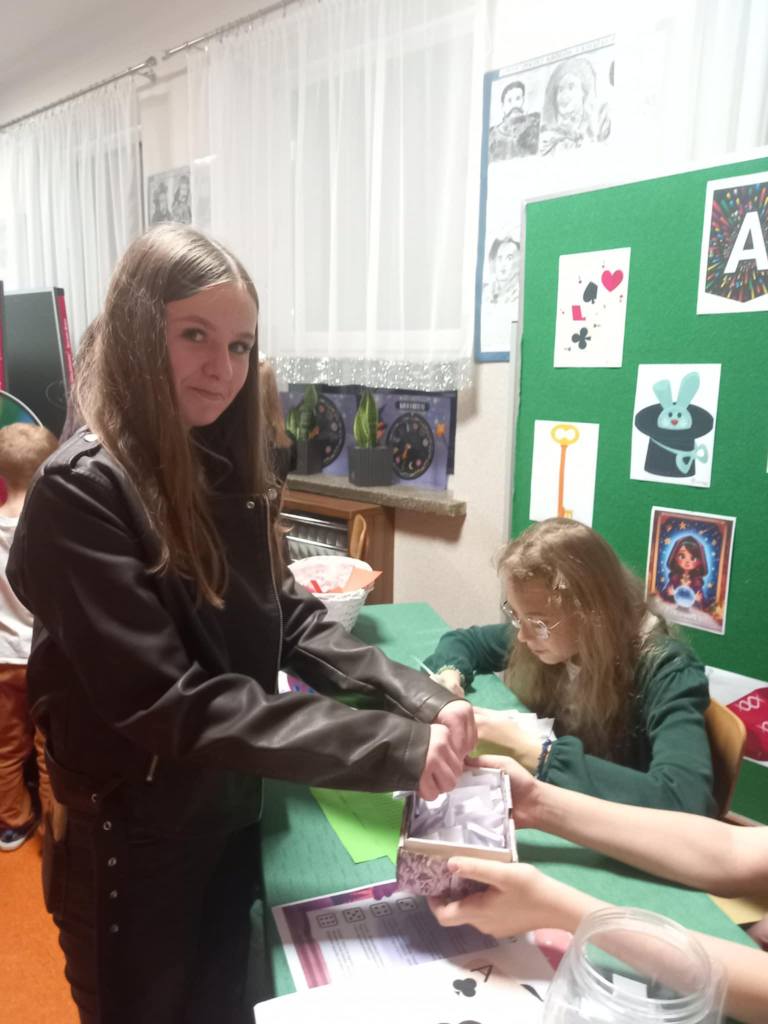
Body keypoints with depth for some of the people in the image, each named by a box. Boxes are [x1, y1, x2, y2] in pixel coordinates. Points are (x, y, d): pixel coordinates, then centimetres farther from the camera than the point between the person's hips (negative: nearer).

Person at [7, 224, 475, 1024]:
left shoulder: (221, 471, -1)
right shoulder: (81, 492, -24)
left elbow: (290, 621, -1)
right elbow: (171, 705, -29)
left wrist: (417, 697, -16)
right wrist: (394, 748, -32)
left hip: (232, 819, 6)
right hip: (135, 846, -5)